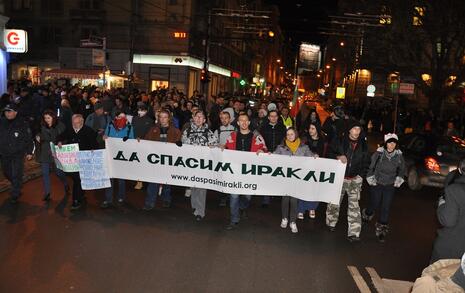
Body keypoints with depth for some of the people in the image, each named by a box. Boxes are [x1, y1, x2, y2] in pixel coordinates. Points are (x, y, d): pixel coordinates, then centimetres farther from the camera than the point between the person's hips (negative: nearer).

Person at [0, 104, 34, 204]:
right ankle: (16, 188, 44)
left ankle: (14, 195, 8)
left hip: (18, 154, -5)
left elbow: (29, 139, -4)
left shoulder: (22, 124, -8)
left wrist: (29, 152, -5)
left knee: (16, 175, -5)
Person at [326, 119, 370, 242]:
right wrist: (338, 156, -17)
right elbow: (329, 153, 3)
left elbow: (365, 162, 13)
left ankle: (354, 233, -5)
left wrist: (360, 175, 2)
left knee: (354, 205, -7)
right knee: (334, 201, 11)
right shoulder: (339, 141, -1)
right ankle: (331, 222, 34)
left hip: (355, 179, 1)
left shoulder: (363, 145, 6)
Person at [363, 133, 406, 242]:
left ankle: (381, 229, 13)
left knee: (386, 208, 0)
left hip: (390, 185, 2)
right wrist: (371, 179, -3)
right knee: (375, 204, 6)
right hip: (377, 184, -2)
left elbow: (402, 169, 14)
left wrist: (398, 179, 9)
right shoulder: (379, 153, -12)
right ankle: (366, 214, 40)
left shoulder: (398, 155, -3)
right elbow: (370, 166, -2)